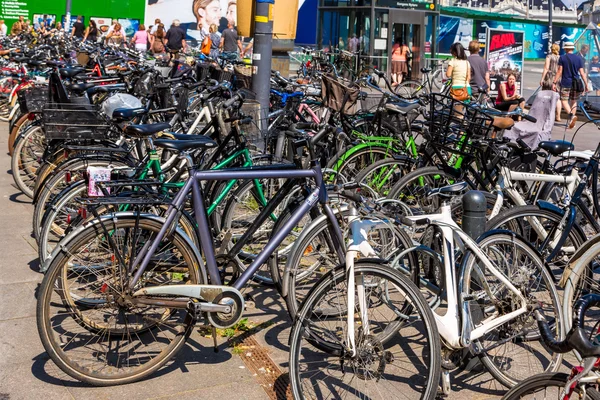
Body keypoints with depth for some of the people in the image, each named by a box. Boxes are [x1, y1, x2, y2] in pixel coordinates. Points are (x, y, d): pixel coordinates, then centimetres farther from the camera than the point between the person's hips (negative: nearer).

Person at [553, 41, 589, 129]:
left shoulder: (562, 58, -3)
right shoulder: (579, 58, 4)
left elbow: (559, 71, -7)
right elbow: (582, 73, 1)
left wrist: (554, 83, -4)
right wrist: (586, 85, 4)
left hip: (565, 83, -3)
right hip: (576, 83, 3)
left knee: (564, 101, -1)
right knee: (574, 101, 13)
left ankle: (571, 115, -27)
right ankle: (570, 121, 14)